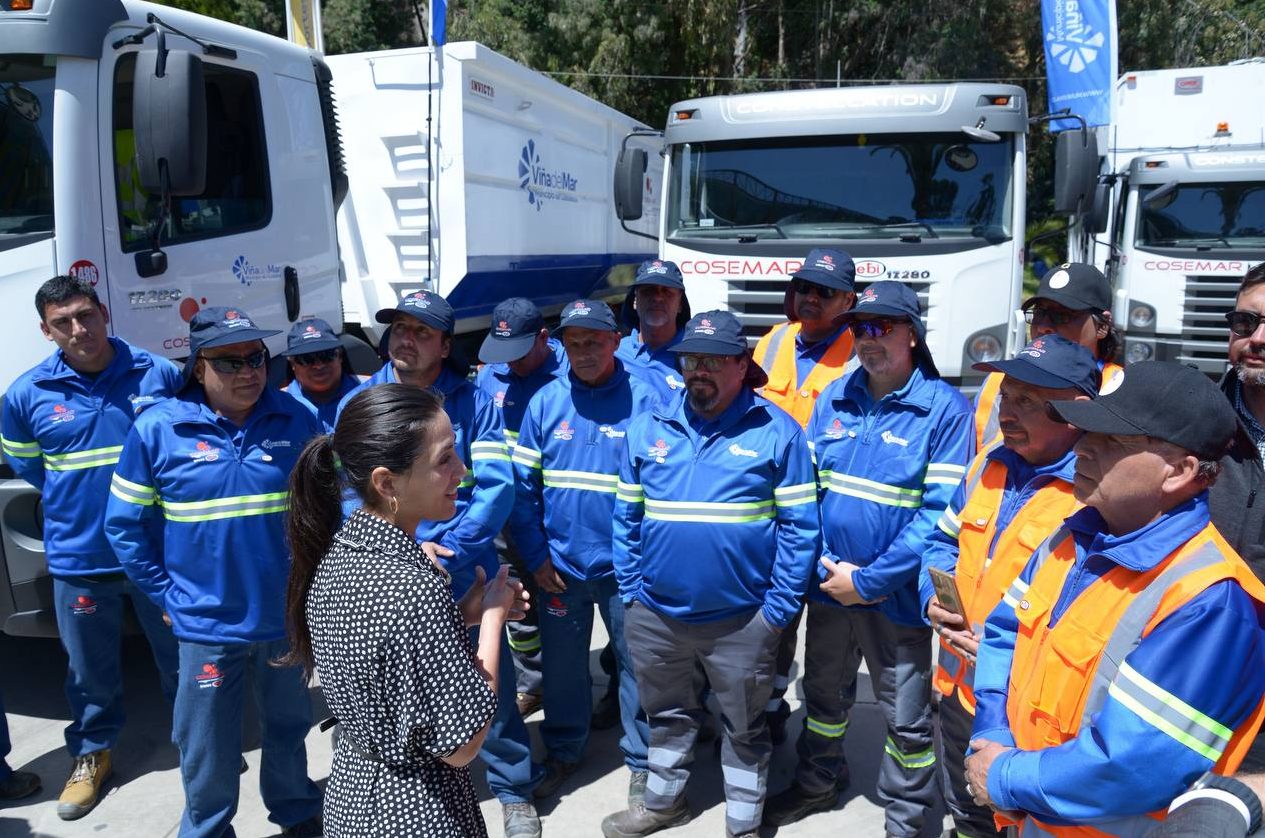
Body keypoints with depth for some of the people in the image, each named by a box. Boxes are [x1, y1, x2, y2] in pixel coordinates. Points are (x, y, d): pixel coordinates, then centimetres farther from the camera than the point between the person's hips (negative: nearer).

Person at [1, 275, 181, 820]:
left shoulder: (159, 374, -7)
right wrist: (78, 502, 8)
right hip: (78, 560, 1)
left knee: (181, 653, 14)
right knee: (90, 669, 16)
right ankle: (91, 753, 38)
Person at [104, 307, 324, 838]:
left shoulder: (297, 420, -5)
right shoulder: (157, 429, -9)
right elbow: (125, 525, -2)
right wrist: (167, 596, -2)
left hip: (287, 617, 2)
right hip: (207, 625, -1)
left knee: (288, 727, 21)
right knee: (208, 749, 12)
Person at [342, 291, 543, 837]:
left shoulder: (473, 403, -5)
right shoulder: (358, 404, -1)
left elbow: (496, 489, -11)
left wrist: (445, 553, -20)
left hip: (465, 578, -1)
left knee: (490, 688, 8)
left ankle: (515, 793, 30)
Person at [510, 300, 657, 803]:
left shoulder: (644, 400, -9)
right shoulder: (545, 403, -1)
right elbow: (524, 486, 2)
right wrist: (536, 556, -2)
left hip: (624, 567, -2)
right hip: (559, 566, 3)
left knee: (634, 665, 12)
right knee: (561, 666, 18)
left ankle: (641, 760, 32)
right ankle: (563, 752, 39)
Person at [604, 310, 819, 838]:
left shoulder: (776, 431, -8)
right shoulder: (647, 429, 1)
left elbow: (800, 526, -8)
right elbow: (626, 517, 5)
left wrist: (779, 607, -11)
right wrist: (630, 590, 1)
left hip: (742, 617, -3)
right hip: (655, 613, 3)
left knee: (745, 726, 16)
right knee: (667, 715, 24)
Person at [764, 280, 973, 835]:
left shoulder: (945, 409, -14)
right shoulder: (833, 398, 1)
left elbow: (940, 513, -18)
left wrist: (868, 580, -18)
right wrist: (822, 563, -9)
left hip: (895, 596, -4)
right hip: (827, 584, 5)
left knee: (905, 716, 12)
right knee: (824, 693, 23)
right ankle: (817, 783, 47)